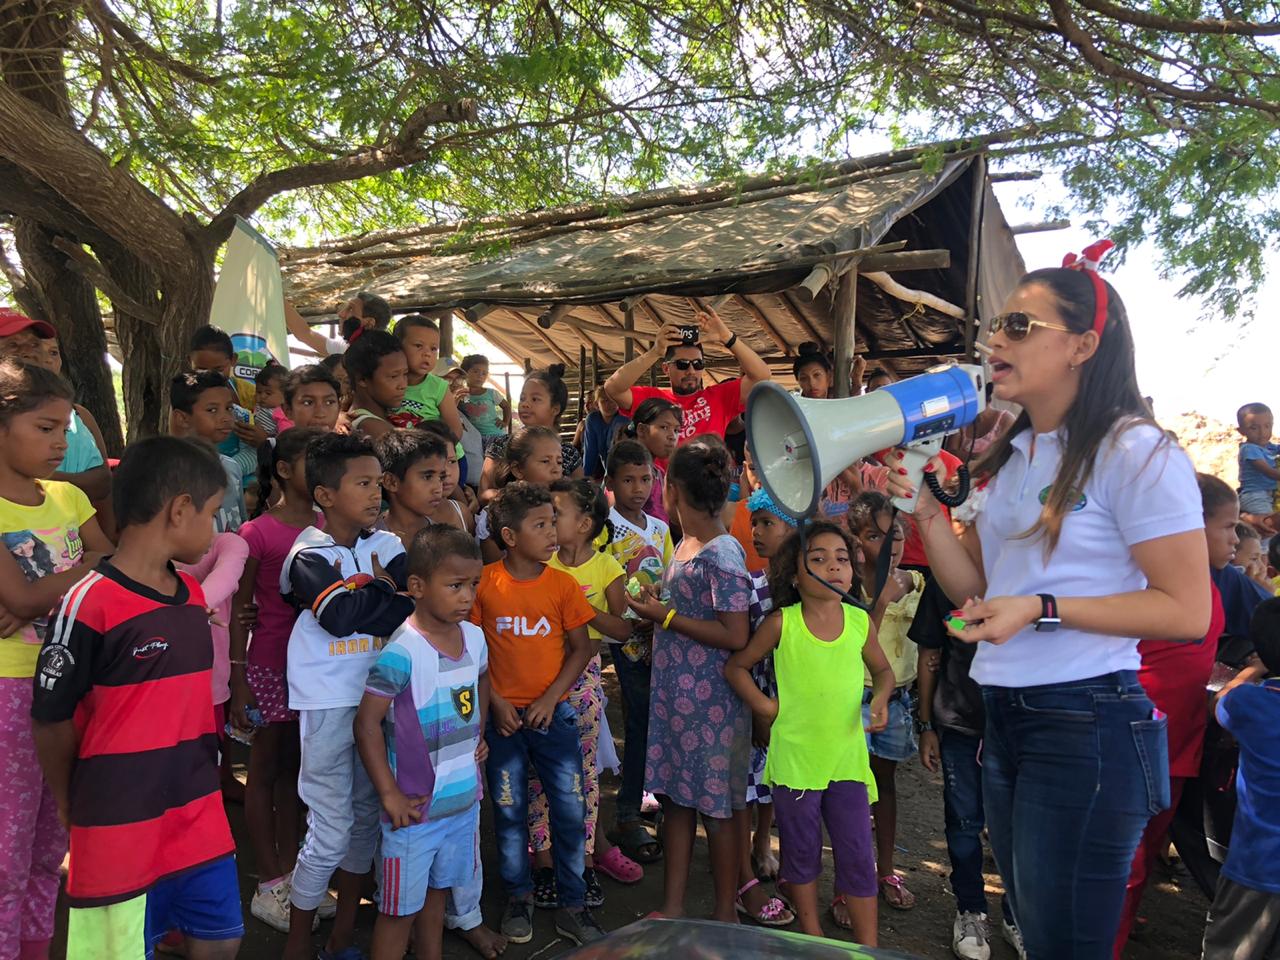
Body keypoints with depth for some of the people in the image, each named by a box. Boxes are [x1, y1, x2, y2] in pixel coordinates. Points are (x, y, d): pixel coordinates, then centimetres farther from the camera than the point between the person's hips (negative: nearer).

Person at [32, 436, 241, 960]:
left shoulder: (193, 594, 4)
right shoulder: (90, 605, -19)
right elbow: (52, 719, -10)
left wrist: (198, 782, 10)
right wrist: (73, 804, 4)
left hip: (202, 819, 6)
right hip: (120, 832, -6)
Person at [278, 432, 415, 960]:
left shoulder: (387, 546, 2)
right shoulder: (308, 555, -10)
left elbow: (411, 612, -11)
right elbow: (341, 617, -24)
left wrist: (358, 597, -20)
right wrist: (383, 587, -11)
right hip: (328, 704, -5)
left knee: (367, 815, 17)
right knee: (330, 830, 1)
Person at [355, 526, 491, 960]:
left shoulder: (474, 636, -2)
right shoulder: (402, 652, -23)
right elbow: (367, 724, -19)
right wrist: (390, 795, -18)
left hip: (465, 801, 6)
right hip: (417, 809, -6)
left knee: (437, 891, 24)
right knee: (399, 908, 9)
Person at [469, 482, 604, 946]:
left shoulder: (562, 584, -5)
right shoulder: (484, 583, -8)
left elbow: (580, 648, -1)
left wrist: (550, 699, -10)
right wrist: (495, 702, -9)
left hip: (553, 712, 1)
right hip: (503, 714, -1)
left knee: (570, 808, 5)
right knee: (509, 811, 12)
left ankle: (573, 906, 22)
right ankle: (519, 897, 32)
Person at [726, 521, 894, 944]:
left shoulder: (861, 621, -3)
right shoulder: (780, 624, -10)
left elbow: (882, 670, 14)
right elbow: (736, 667, 1)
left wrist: (881, 699, -5)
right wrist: (765, 706, -7)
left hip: (847, 757, 2)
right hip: (794, 758, -1)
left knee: (857, 855, 7)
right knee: (801, 852, 13)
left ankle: (868, 946, 23)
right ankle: (812, 937, 33)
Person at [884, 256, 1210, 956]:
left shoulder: (1135, 451, -11)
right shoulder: (1012, 457, 12)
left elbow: (1187, 611, -15)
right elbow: (972, 588, 12)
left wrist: (1042, 609, -21)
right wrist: (924, 509, -2)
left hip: (1086, 724, -7)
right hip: (1004, 718, 8)